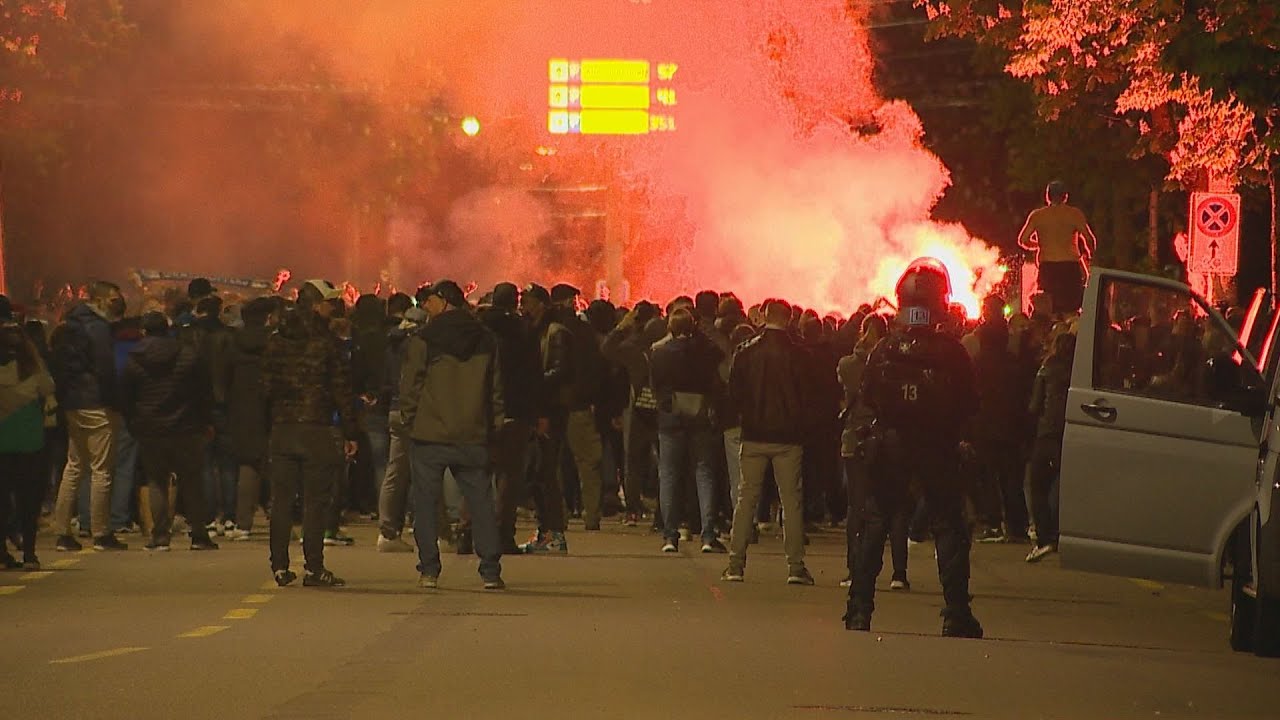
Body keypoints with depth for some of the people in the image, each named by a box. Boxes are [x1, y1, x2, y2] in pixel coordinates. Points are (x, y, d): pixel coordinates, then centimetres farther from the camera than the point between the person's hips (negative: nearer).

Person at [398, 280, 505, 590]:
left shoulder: (424, 340, -6)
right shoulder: (486, 340, 6)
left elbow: (410, 387, -4)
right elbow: (496, 388, 9)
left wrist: (408, 422, 7)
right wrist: (493, 426, 13)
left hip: (430, 436, -3)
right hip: (473, 437, 3)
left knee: (426, 502, 5)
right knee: (481, 501, 6)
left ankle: (429, 570, 2)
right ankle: (491, 571, 2)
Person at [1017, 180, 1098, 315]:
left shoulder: (1037, 215, 4)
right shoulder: (1075, 214, 0)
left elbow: (1023, 240, 2)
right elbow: (1090, 240, -5)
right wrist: (1087, 255, 15)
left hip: (1047, 267, 1)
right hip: (1070, 266, -1)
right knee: (1072, 309, 3)